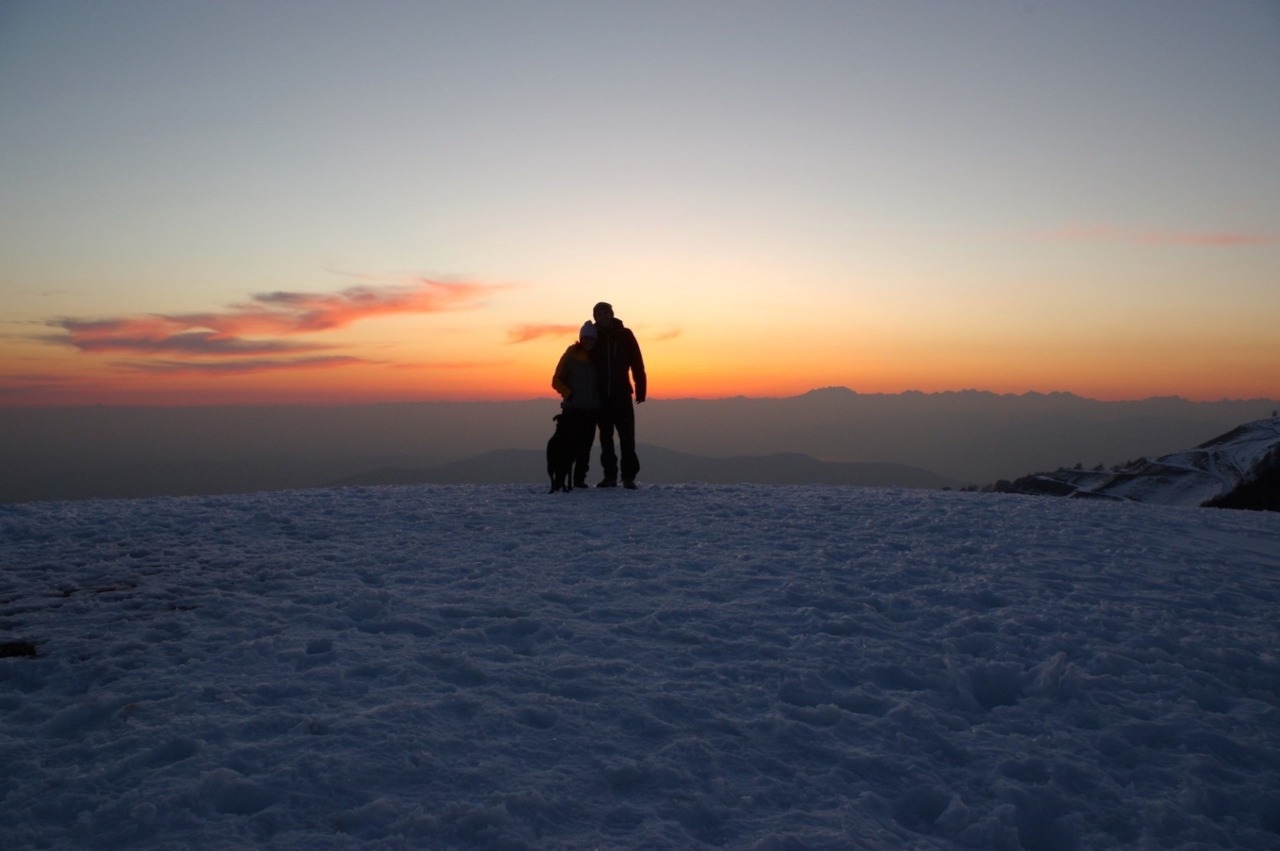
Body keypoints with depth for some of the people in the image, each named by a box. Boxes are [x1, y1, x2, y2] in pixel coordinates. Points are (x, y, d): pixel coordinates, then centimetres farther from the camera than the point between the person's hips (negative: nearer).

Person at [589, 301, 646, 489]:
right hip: (601, 397, 2)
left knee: (627, 437, -5)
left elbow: (637, 363, -1)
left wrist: (640, 389, -7)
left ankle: (629, 476, -2)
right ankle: (609, 476, 12)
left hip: (622, 395, -2)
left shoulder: (625, 335, 1)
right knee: (605, 437, 6)